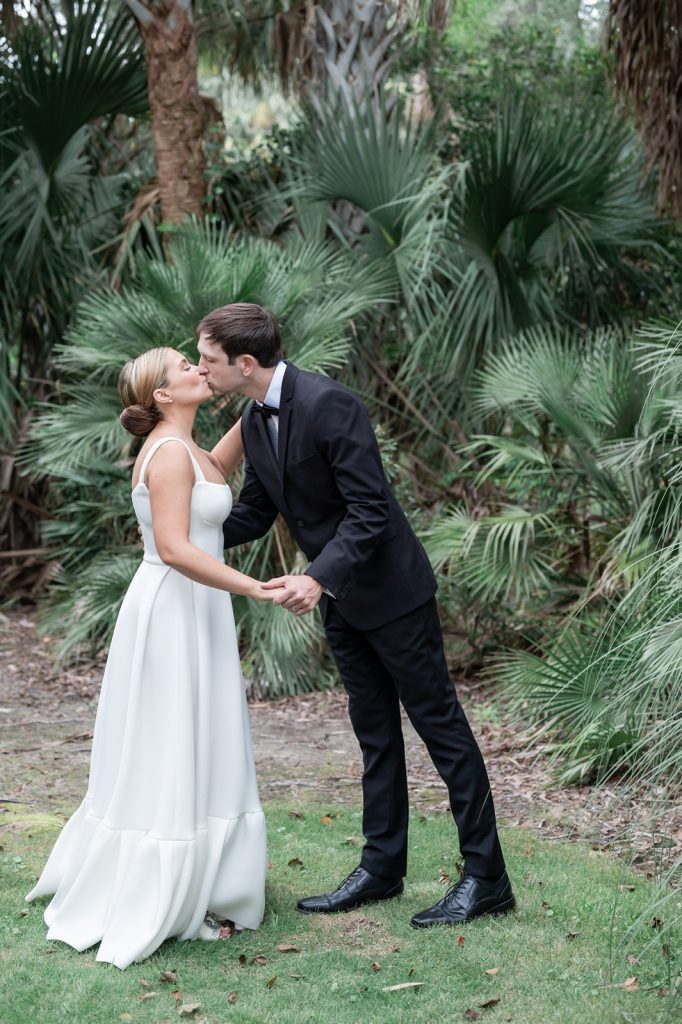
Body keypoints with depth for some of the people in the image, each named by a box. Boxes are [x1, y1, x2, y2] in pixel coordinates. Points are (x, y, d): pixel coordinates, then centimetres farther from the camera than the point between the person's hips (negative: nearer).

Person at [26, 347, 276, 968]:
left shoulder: (182, 450, 12)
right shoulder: (170, 452, -16)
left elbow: (219, 467, 33)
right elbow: (174, 549, -24)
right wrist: (255, 589, -25)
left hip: (191, 614, 10)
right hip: (175, 614, -10)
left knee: (190, 756, 15)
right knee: (171, 761, -3)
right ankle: (154, 909, 6)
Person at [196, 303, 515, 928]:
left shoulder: (328, 403, -23)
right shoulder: (254, 423, 5)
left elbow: (369, 509, -26)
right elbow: (253, 513, 14)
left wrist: (317, 578, -35)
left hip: (391, 590, -9)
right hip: (341, 599, 9)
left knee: (441, 724, -1)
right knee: (375, 732, 15)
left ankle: (486, 877, 6)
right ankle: (382, 866, 24)